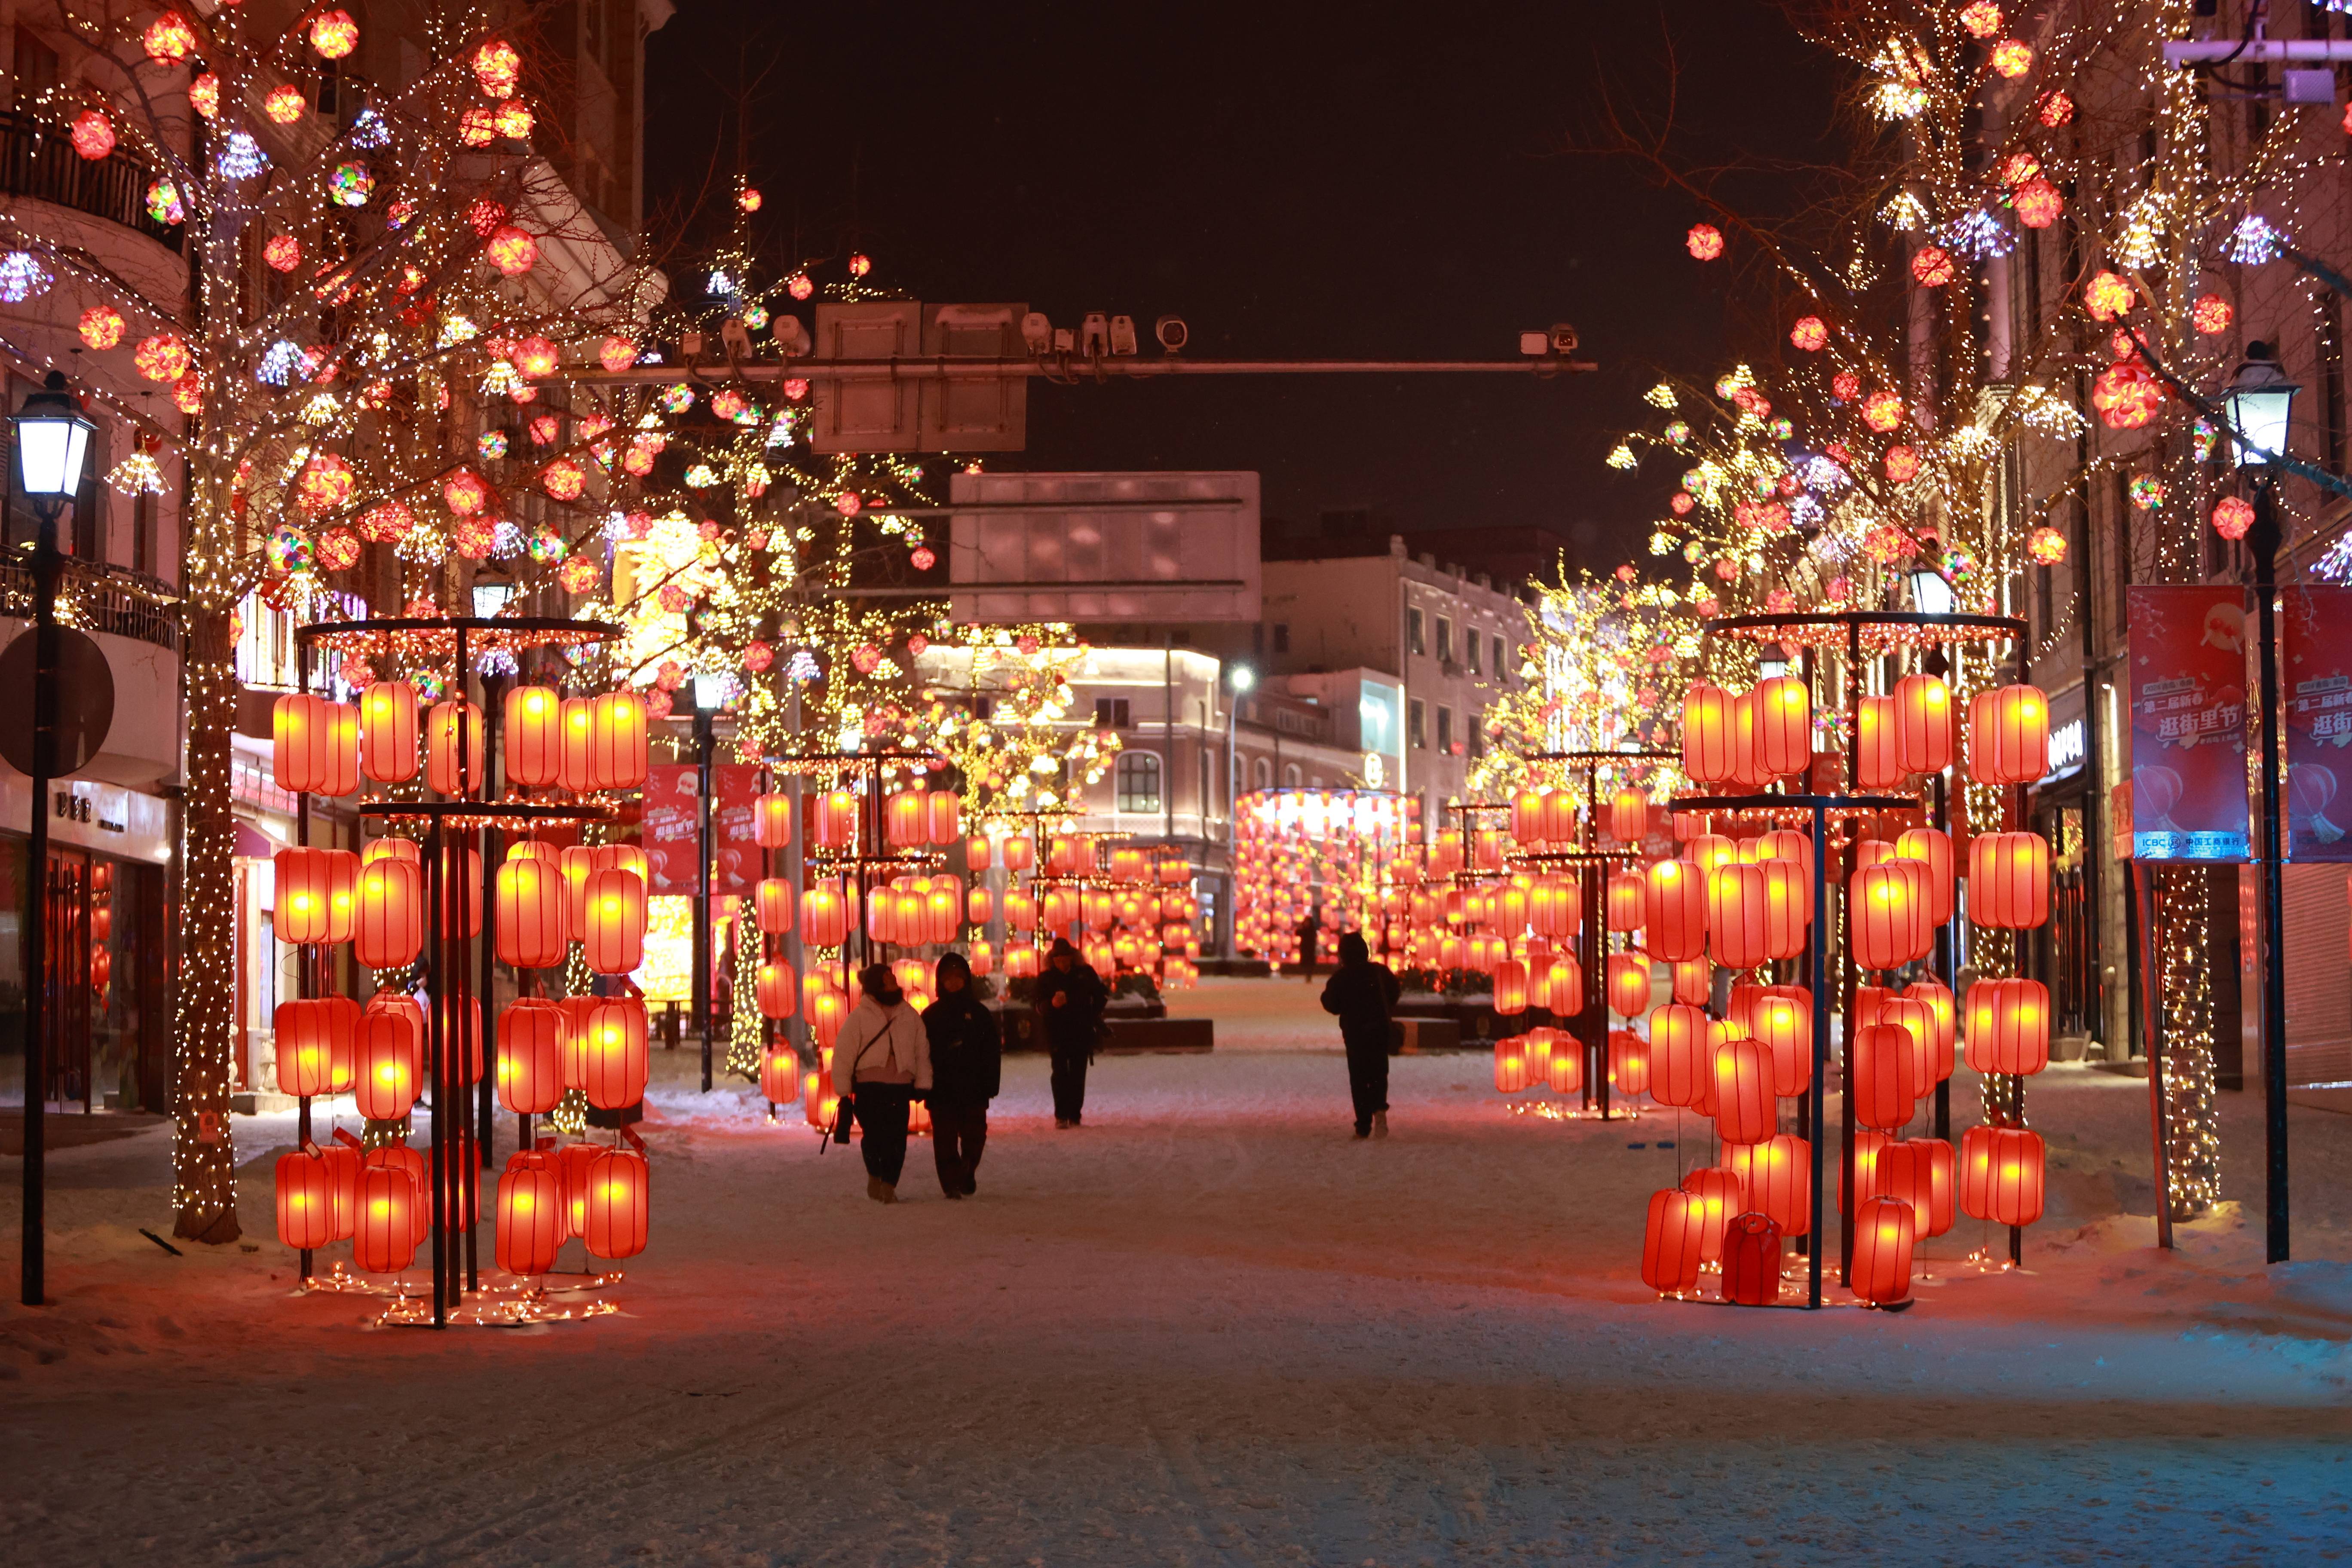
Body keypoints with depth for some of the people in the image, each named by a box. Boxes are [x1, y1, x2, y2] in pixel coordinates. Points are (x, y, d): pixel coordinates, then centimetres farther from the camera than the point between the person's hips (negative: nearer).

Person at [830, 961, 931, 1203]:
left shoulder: (910, 1016, 10)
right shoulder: (859, 1017, 0)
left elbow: (922, 1052, 15)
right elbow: (843, 1055, 1)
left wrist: (923, 1084, 10)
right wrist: (844, 1092, 0)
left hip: (901, 1087, 3)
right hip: (869, 1087, -3)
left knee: (897, 1139, -4)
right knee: (874, 1136, -8)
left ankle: (889, 1185, 7)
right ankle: (875, 1176, 16)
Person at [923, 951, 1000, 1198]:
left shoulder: (979, 1013, 7)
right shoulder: (931, 1015, 6)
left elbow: (994, 1050, 6)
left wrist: (990, 1083, -2)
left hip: (974, 1087, 1)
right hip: (942, 1089, -1)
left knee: (975, 1134, 2)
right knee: (945, 1138, -5)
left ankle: (967, 1173, 23)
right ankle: (952, 1181, -3)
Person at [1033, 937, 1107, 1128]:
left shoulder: (1085, 974, 5)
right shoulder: (1046, 979, 1)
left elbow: (1102, 996, 18)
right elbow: (1040, 1008, -5)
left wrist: (1093, 1015, 7)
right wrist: (1052, 1004, -26)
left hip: (1082, 1034, 1)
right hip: (1057, 1035, -1)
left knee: (1078, 1076, 2)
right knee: (1060, 1074, -9)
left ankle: (1075, 1115, 6)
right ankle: (1061, 1116, -7)